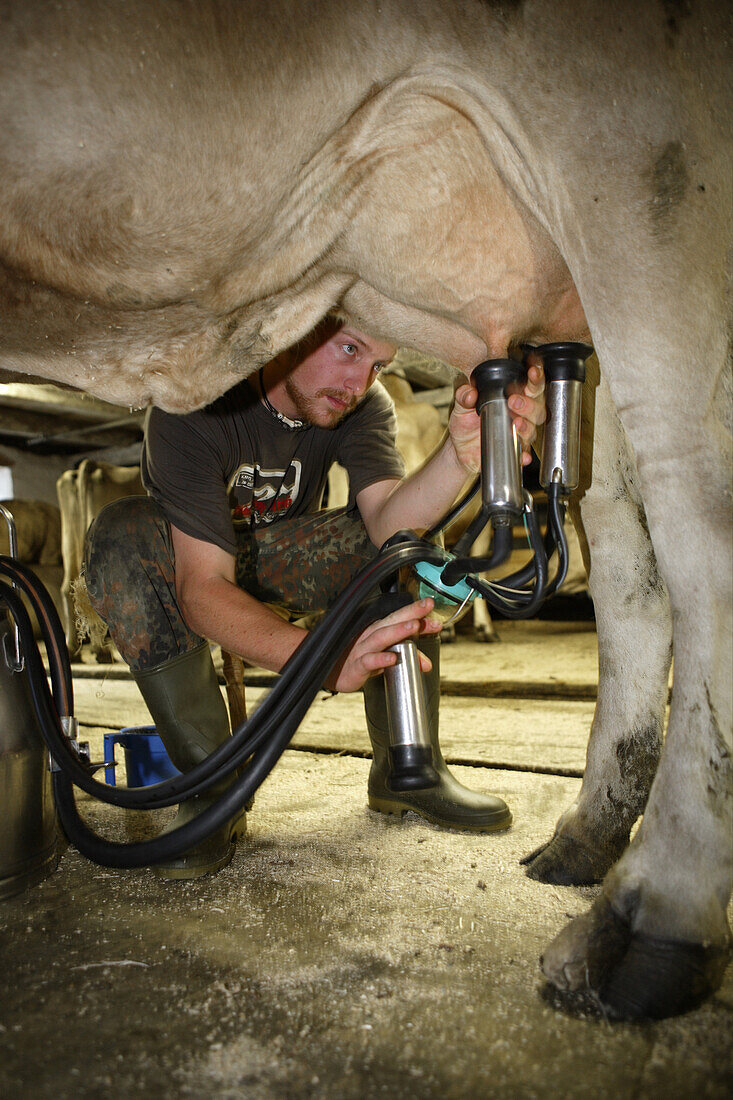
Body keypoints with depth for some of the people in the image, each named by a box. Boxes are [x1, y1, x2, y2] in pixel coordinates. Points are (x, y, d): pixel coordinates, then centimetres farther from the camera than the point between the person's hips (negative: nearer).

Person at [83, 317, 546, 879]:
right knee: (122, 535, -35)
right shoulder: (195, 400, -31)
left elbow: (389, 523, -32)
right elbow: (201, 587, -40)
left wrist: (461, 454, -52)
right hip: (190, 567, -2)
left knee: (411, 527, -21)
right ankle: (211, 789, -26)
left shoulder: (364, 406, -15)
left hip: (285, 567, 3)